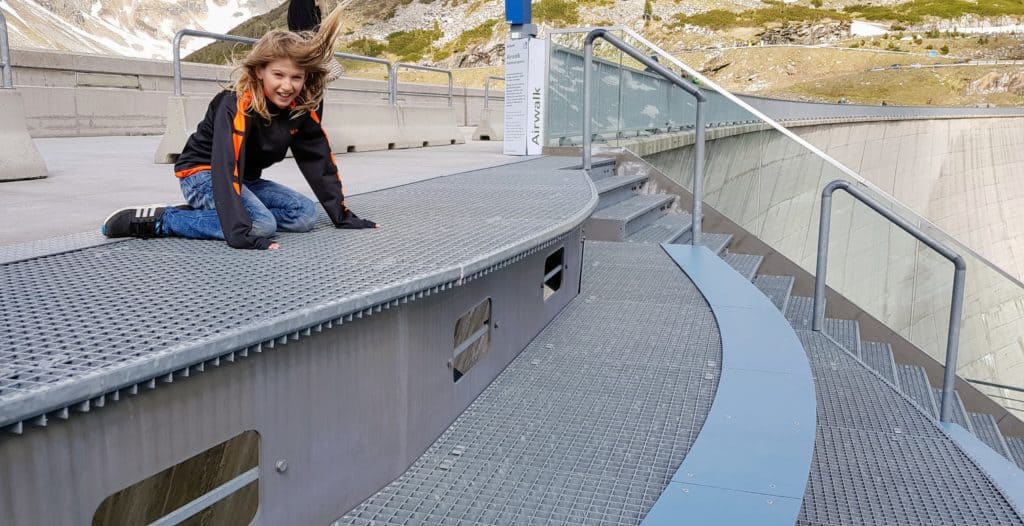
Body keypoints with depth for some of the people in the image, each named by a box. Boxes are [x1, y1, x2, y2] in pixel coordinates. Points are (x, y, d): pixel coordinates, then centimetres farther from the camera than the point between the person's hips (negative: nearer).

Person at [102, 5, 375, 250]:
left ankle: (205, 211, -5)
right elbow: (226, 169, -37)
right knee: (261, 224, -31)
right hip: (203, 173, -7)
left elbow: (320, 161, -1)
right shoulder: (238, 104, -28)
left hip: (246, 179, 8)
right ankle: (160, 220, -17)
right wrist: (242, 233, -48)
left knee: (305, 215, -12)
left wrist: (343, 216, -4)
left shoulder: (303, 109, -8)